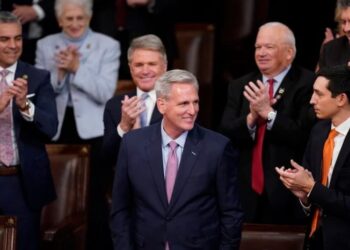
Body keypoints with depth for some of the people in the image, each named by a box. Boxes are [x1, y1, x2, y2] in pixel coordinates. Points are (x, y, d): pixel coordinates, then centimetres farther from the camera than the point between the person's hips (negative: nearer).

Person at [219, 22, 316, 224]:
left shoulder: (308, 84, -5)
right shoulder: (240, 87, 11)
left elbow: (306, 136, -15)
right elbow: (225, 134, 2)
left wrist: (268, 113, -20)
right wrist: (251, 118, -16)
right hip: (246, 194, 4)